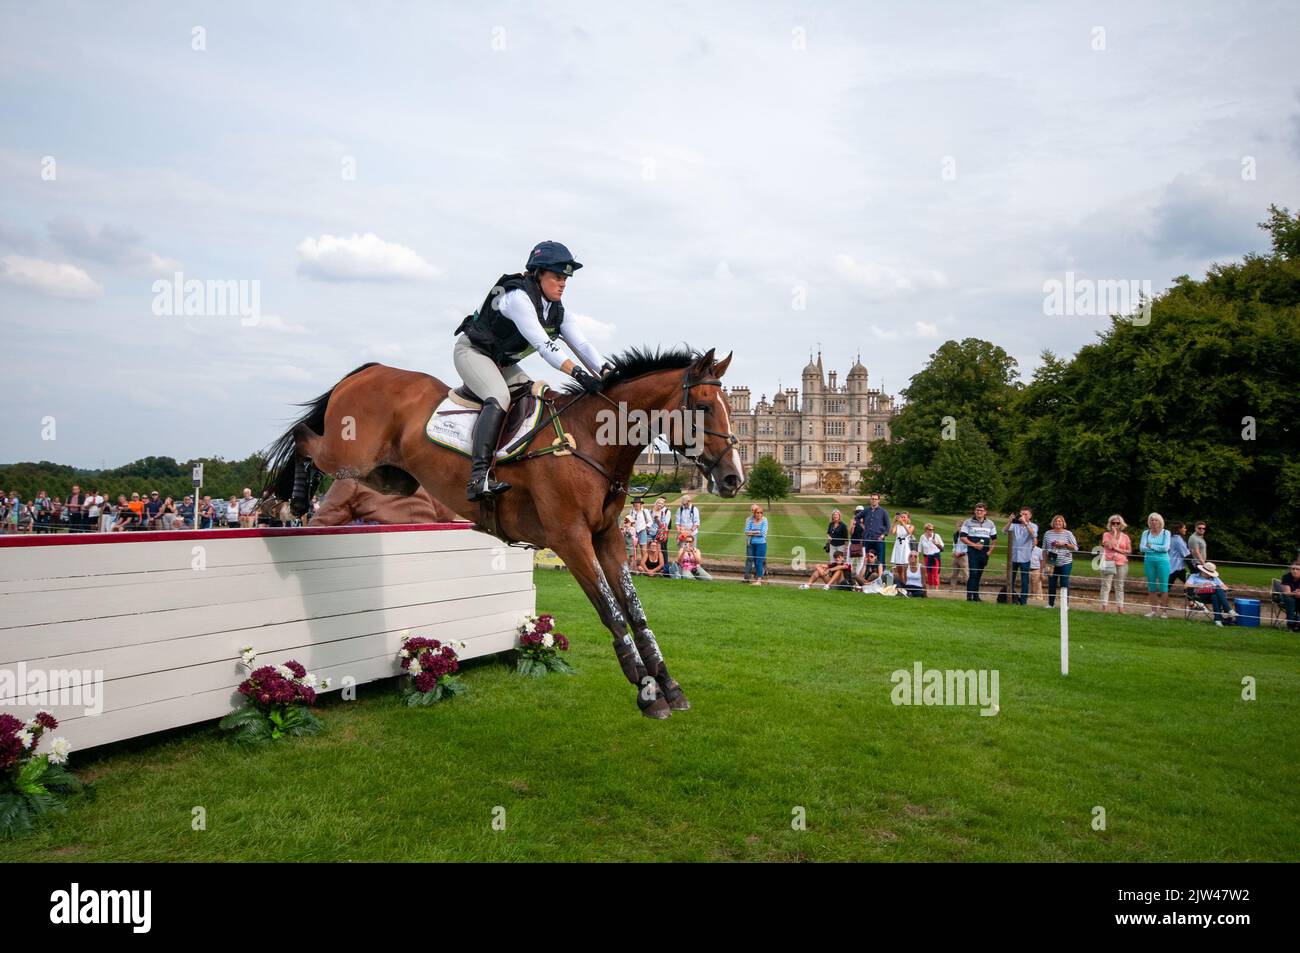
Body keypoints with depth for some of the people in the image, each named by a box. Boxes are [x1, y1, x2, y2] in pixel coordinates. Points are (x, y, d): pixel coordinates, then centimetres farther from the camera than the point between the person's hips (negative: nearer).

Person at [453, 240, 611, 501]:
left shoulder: (557, 310, -1)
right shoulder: (518, 297, -27)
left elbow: (582, 345, -8)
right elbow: (543, 345, -37)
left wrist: (607, 374, -24)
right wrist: (578, 373, -46)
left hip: (502, 362, 9)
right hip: (472, 351, -9)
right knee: (499, 398, -31)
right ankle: (478, 477, -40)